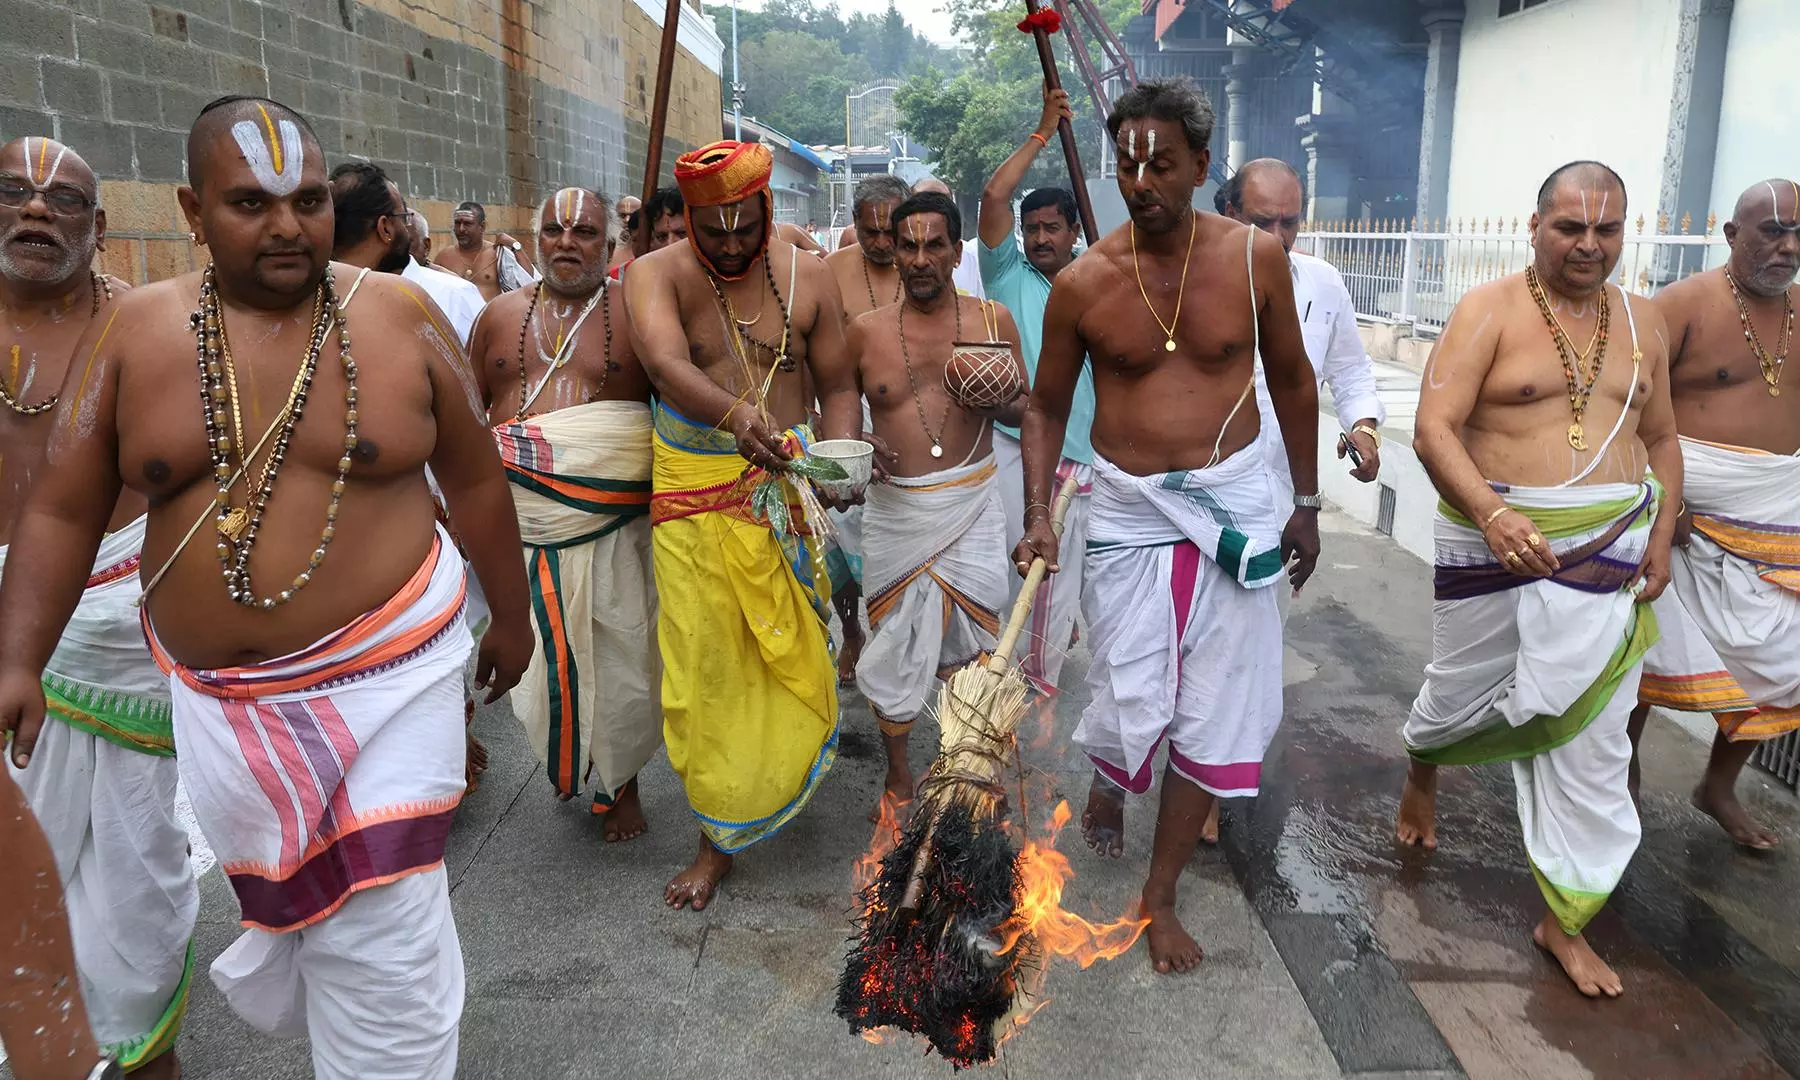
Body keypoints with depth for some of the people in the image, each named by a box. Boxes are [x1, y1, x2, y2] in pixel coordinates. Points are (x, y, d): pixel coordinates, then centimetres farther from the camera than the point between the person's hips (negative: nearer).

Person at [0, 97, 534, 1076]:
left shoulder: (400, 317, -5)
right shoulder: (132, 332, -2)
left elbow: (472, 478, 3)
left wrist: (510, 615, 10)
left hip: (383, 676, -2)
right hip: (217, 698, 3)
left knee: (383, 942, -2)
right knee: (277, 908, 20)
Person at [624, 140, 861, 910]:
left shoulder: (805, 279, 1)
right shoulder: (656, 275, -6)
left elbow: (838, 385, 6)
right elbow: (665, 363, -26)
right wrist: (734, 413, -46)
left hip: (784, 486, 2)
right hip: (693, 494, -1)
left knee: (791, 654, 8)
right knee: (705, 664, 2)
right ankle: (719, 835, 20)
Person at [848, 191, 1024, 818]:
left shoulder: (992, 320, 3)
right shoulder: (865, 331, 3)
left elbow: (1026, 409, 11)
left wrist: (996, 402, -12)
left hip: (971, 505, 0)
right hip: (893, 508, 1)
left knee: (971, 646, 0)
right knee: (894, 645, 7)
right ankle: (898, 775, 25)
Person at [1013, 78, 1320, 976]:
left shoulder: (1254, 257, -5)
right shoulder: (1083, 281, -6)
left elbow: (1291, 380, 8)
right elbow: (1046, 407, 3)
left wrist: (1306, 502, 9)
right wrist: (1037, 518, -9)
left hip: (1235, 500, 1)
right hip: (1129, 509, -1)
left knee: (1218, 710, 5)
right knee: (1133, 699, 1)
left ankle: (1160, 894, 23)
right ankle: (1105, 788, 40)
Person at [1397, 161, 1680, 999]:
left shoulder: (1642, 324, 9)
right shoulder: (1489, 311, -8)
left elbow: (1660, 439, 17)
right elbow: (1434, 430, -18)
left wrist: (1660, 538, 4)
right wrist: (1492, 513, -32)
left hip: (1608, 552, 4)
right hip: (1494, 546, -3)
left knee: (1590, 739, 3)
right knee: (1463, 692, 15)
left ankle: (1564, 920, 16)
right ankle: (1423, 769, 51)